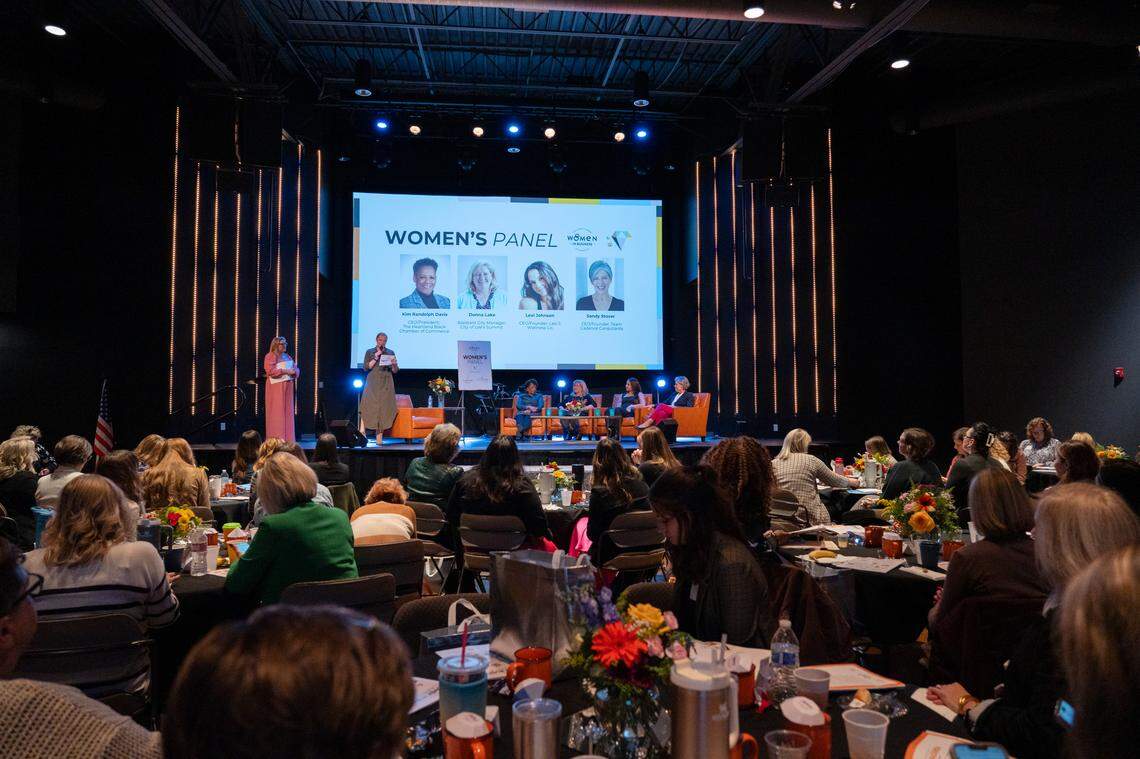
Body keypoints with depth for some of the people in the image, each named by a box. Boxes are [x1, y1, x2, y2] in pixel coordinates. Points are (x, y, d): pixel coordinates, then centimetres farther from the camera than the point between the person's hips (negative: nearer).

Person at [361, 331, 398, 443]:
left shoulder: (391, 353, 11)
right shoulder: (369, 352, 9)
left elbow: (395, 371, 10)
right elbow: (366, 368, 0)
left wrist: (394, 365, -12)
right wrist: (375, 359, -9)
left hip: (386, 384, 1)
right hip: (372, 384, -1)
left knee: (383, 408, -4)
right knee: (370, 407, -11)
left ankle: (379, 436, -2)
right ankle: (363, 431, -3)